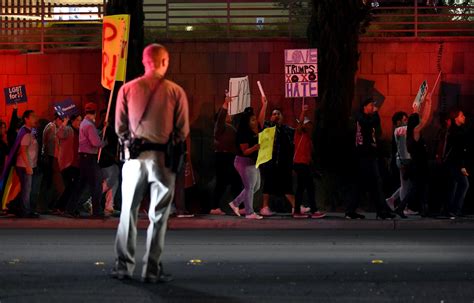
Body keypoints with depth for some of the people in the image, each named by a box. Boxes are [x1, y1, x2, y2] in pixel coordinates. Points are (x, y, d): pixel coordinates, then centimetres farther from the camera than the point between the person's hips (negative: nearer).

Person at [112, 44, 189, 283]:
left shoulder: (127, 89, 0)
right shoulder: (176, 92, -3)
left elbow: (120, 128, 4)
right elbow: (183, 131, -1)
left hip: (134, 157, 1)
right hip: (163, 157, -1)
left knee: (128, 213, 11)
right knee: (158, 216, 6)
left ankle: (123, 265, 11)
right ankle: (152, 269, 5)